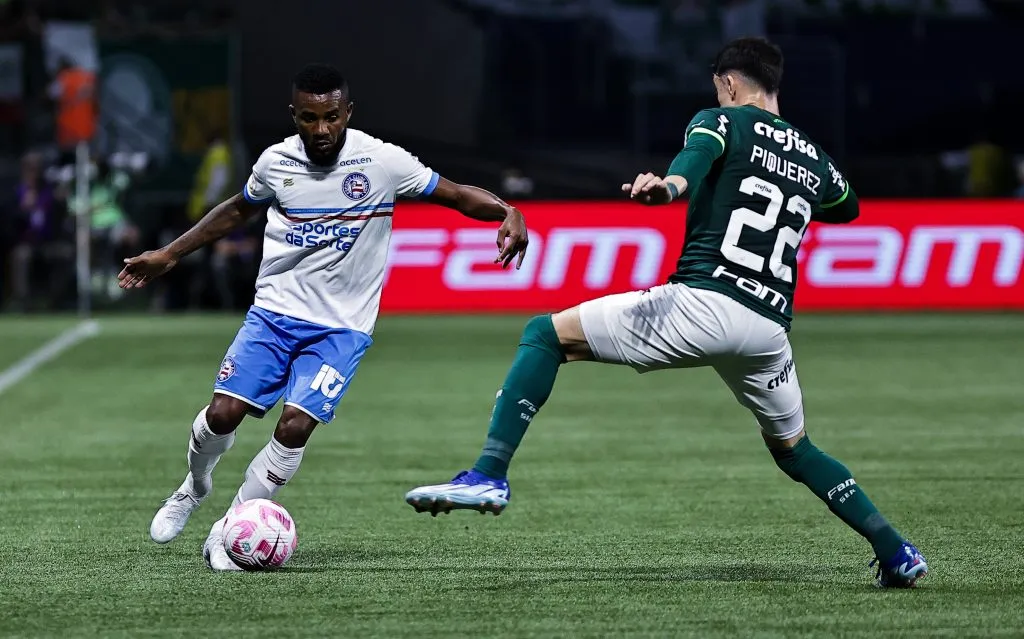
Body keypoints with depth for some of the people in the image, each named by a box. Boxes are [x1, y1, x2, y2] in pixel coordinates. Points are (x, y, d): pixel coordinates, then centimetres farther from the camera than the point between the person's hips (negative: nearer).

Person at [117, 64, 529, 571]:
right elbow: (239, 210, 18)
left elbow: (456, 195, -4)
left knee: (295, 426, -19)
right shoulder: (276, 162, -2)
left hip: (341, 327, -2)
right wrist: (169, 255, 20)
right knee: (224, 413, -12)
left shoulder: (383, 162, -11)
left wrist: (508, 212, -24)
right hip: (274, 312, 2)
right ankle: (195, 486, 22)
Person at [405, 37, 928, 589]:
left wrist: (672, 184, -40)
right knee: (792, 448, 29)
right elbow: (847, 208, 46)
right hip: (769, 330, 6)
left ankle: (489, 476, -12)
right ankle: (896, 553, 25)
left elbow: (699, 153, -18)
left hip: (701, 303, -6)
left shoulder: (722, 121, 8)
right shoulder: (815, 158, 23)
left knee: (545, 335, 5)